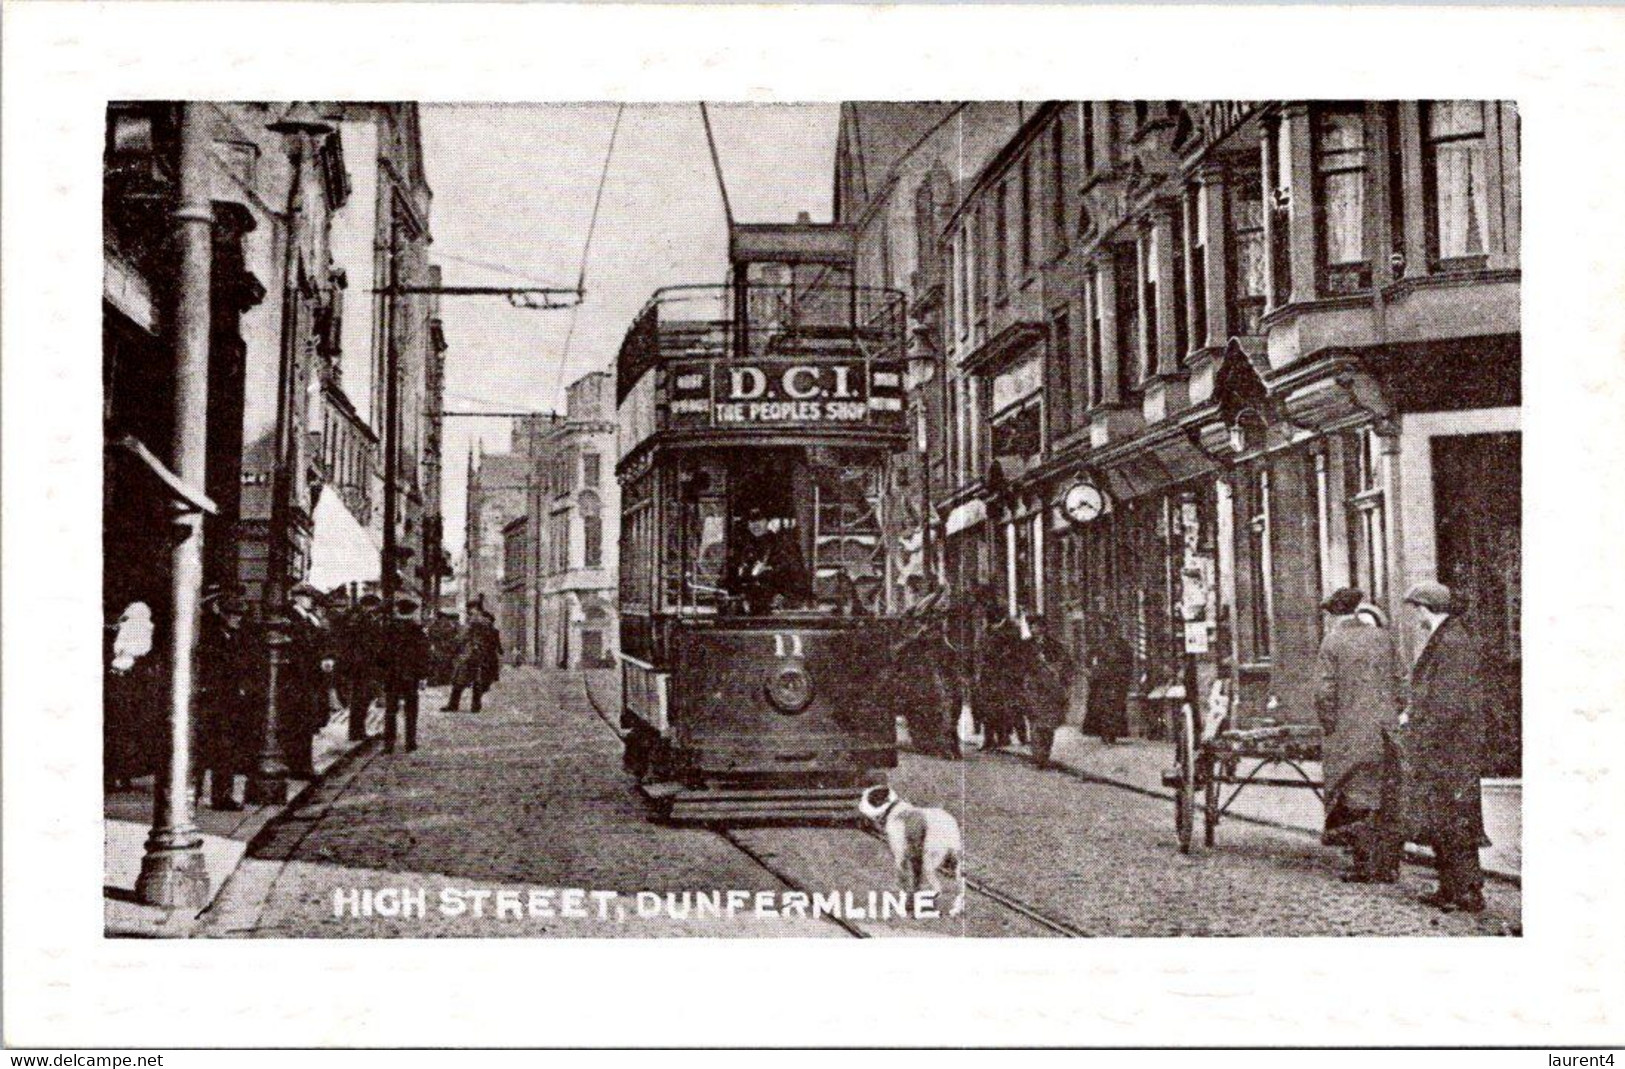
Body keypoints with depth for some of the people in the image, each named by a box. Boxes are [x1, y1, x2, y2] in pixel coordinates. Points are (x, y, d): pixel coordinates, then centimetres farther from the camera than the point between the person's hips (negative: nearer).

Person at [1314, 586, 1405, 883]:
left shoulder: (1333, 642, -6)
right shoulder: (1383, 638, 7)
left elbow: (1324, 691, -11)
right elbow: (1397, 684, 10)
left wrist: (1331, 727, -2)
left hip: (1351, 734, -4)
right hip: (1387, 733, 4)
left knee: (1355, 802, 2)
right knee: (1387, 802, 8)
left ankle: (1363, 866, 1)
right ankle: (1387, 867, 12)